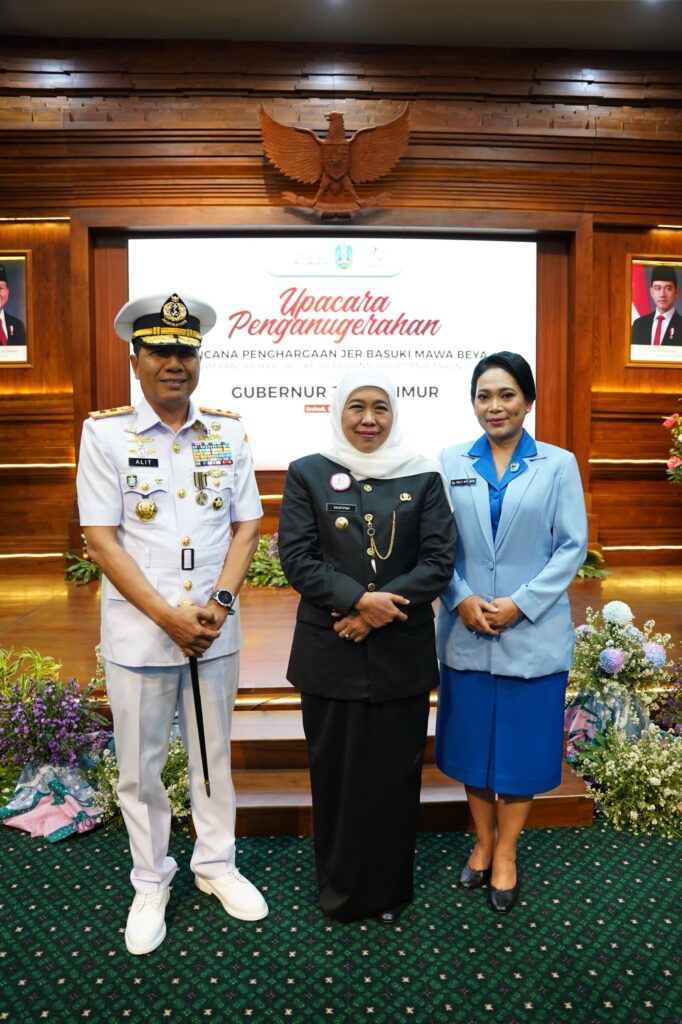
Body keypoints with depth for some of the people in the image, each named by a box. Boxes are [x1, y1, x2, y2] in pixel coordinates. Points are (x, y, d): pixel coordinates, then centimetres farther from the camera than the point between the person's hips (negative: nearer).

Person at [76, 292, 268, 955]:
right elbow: (101, 537, -9)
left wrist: (219, 602, -11)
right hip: (138, 633, -2)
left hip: (214, 629, 2)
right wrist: (168, 616, -15)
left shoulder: (229, 433, 2)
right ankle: (150, 883, 36)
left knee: (214, 754, 17)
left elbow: (246, 525, 3)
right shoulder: (105, 432, -5)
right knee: (140, 767, 13)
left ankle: (216, 865, 39)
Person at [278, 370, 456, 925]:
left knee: (394, 770, 11)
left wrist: (377, 611, -14)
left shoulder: (424, 477, 3)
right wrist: (357, 599, -18)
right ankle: (339, 886, 34)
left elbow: (439, 561, -3)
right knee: (335, 769, 11)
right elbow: (296, 557, -5)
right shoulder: (307, 474, 2)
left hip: (402, 653, 1)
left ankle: (390, 887, 33)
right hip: (330, 652, 0)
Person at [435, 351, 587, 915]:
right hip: (466, 630, 2)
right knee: (471, 741, 13)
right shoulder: (450, 462, 2)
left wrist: (520, 604, -13)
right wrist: (462, 599, -13)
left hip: (533, 631, -1)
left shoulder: (558, 464, -1)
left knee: (522, 743, 9)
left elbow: (572, 546, -5)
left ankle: (505, 854, 30)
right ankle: (483, 843, 35)